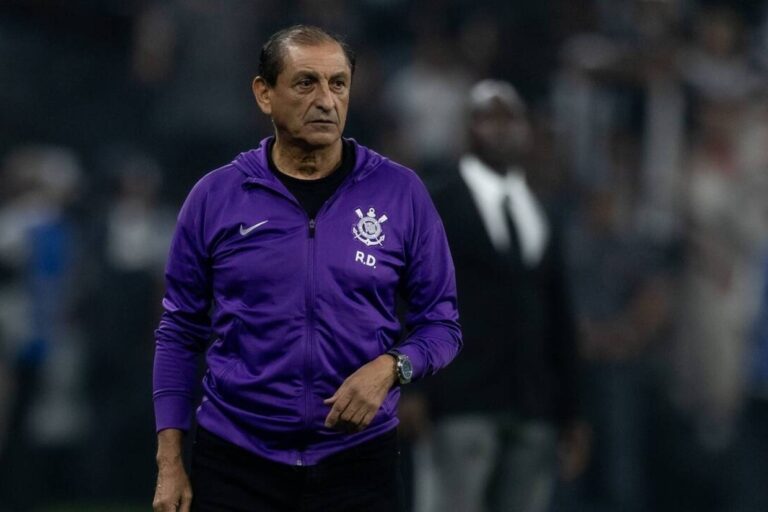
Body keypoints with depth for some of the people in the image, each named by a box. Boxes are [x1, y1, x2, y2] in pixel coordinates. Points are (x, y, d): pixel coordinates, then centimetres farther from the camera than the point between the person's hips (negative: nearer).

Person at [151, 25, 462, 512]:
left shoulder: (401, 193, -1)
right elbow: (180, 334, 6)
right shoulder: (215, 198, 1)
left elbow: (441, 322, 4)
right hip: (235, 463, 0)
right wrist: (170, 462, 1)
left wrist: (390, 368, -17)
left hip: (358, 460, 0)